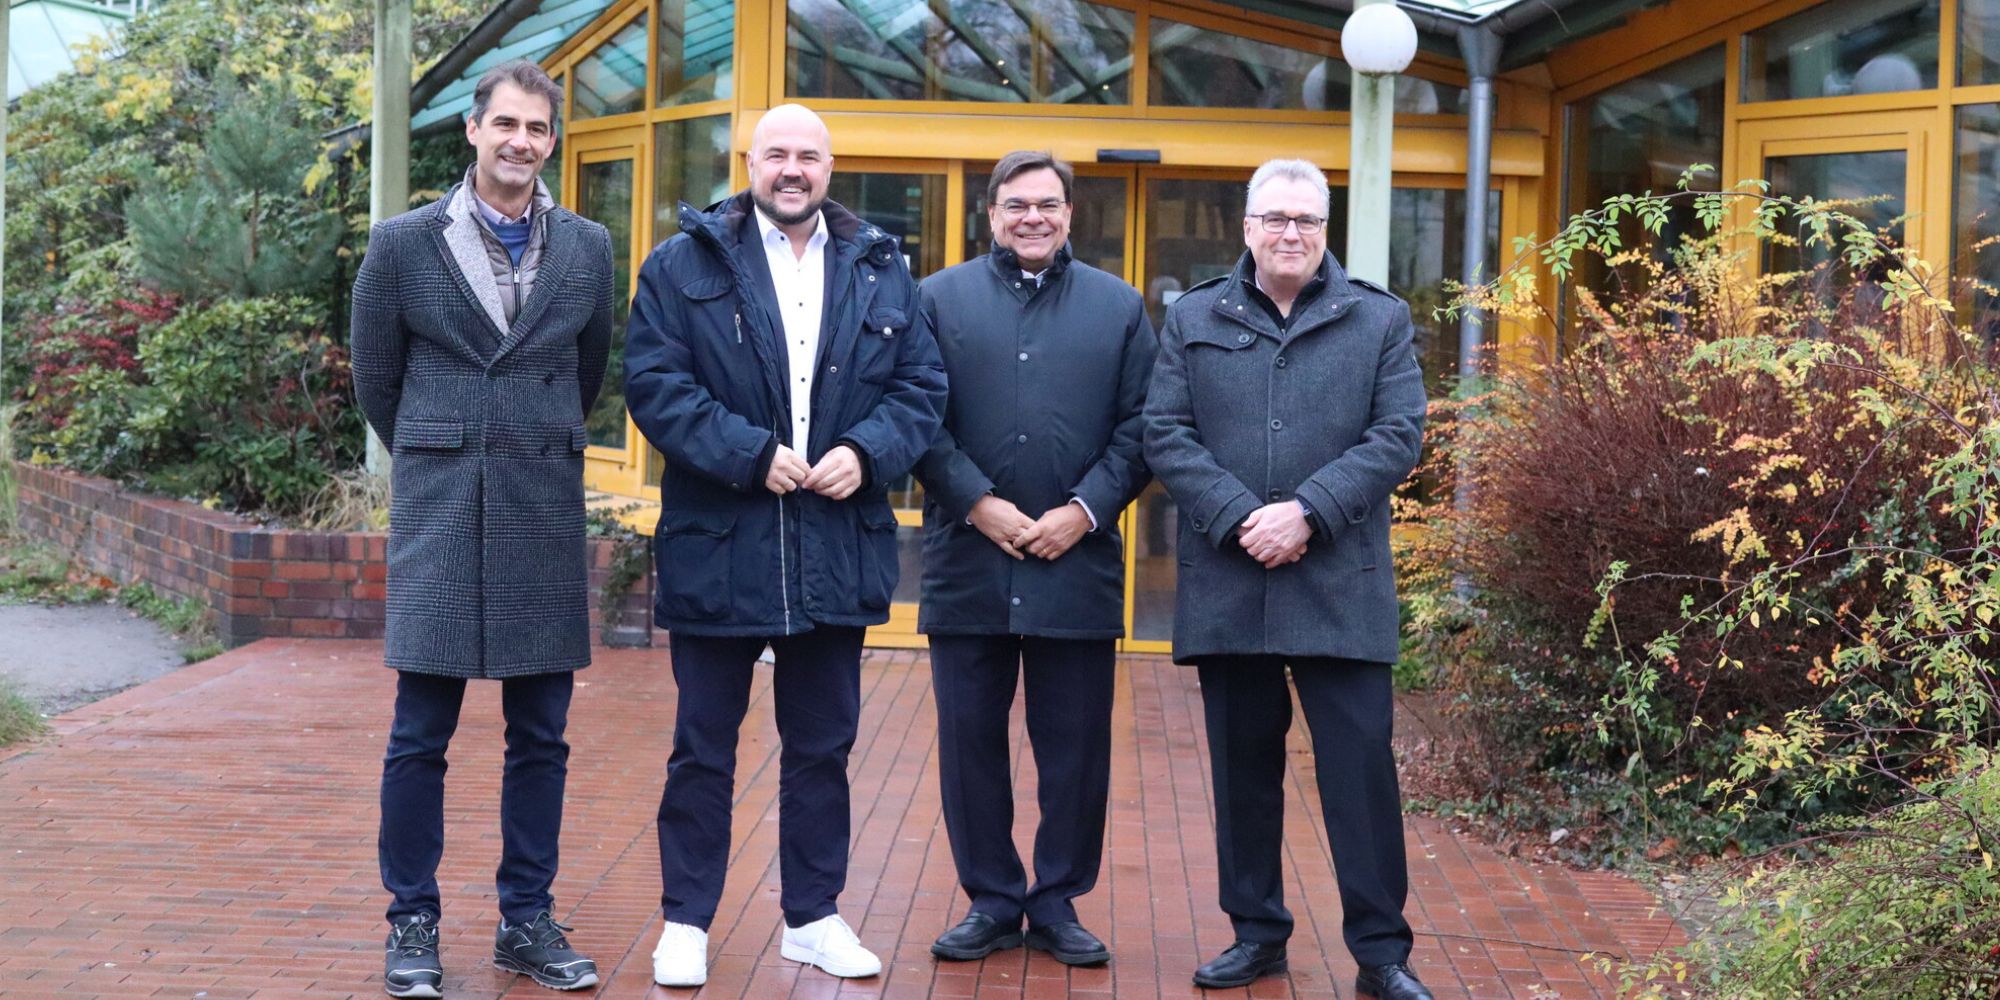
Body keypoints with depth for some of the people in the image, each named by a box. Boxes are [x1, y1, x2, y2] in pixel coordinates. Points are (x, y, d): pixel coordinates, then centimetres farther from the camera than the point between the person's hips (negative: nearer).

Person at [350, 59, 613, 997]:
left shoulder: (588, 247, 5)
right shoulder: (402, 243, 0)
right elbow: (376, 382, 10)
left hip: (547, 511, 2)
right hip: (438, 510, -2)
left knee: (540, 735, 7)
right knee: (420, 735, 1)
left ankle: (526, 920, 18)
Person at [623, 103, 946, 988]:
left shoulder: (881, 269, 9)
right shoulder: (684, 265, 0)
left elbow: (920, 384, 6)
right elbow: (653, 380, -9)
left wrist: (867, 451, -12)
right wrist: (751, 454, -17)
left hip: (837, 548, 3)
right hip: (719, 545, -3)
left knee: (822, 745, 12)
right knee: (704, 747, 6)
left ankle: (813, 915, 24)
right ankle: (686, 922, 17)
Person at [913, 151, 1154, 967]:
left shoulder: (1119, 307, 9)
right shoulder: (940, 300, 7)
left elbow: (1138, 430, 4)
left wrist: (1084, 510, -9)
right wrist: (978, 502, -10)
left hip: (1077, 559, 0)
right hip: (968, 560, 0)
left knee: (1076, 746, 5)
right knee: (970, 739, 6)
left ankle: (1058, 902, 18)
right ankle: (991, 900, 19)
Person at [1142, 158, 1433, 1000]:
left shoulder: (1380, 321, 7)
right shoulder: (1193, 320, 10)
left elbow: (1396, 436, -2)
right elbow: (1165, 434, 1)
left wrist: (1308, 513, -14)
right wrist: (1239, 518, -13)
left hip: (1340, 584, -1)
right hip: (1226, 583, 2)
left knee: (1361, 763, -2)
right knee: (1243, 764, 9)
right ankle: (1257, 932, 22)